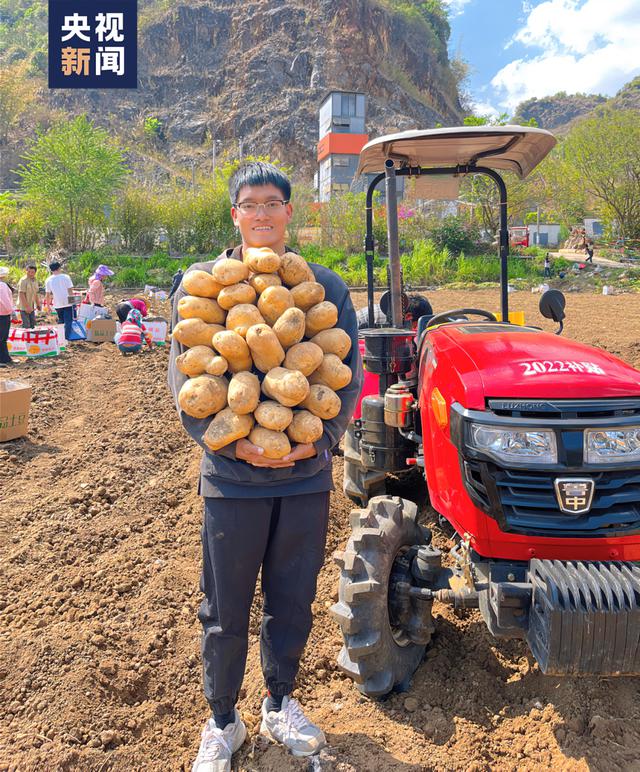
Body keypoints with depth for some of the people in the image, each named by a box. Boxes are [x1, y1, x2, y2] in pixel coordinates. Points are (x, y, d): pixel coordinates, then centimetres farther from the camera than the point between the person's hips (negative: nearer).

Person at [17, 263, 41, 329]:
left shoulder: (35, 280, 10)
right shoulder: (23, 280, -15)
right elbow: (21, 295, -20)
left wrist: (38, 304, 19)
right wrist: (27, 306, -23)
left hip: (31, 307, 8)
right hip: (24, 307, -8)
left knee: (33, 324, 11)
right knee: (26, 326, -10)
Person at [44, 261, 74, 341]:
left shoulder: (48, 280, 2)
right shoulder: (65, 277, -6)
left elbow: (47, 294, 4)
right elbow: (70, 289, -9)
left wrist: (48, 305, 13)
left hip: (57, 305, 3)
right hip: (67, 303, -3)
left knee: (61, 321, 17)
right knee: (68, 321, 0)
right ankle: (67, 337, -6)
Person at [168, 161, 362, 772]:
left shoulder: (326, 286, 3)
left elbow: (348, 373, 2)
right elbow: (184, 379, -3)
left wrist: (320, 439, -13)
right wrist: (234, 443, -16)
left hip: (307, 475, 2)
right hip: (231, 478, -1)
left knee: (292, 602, 17)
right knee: (224, 611, 11)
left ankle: (280, 704, 42)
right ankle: (222, 721, 36)